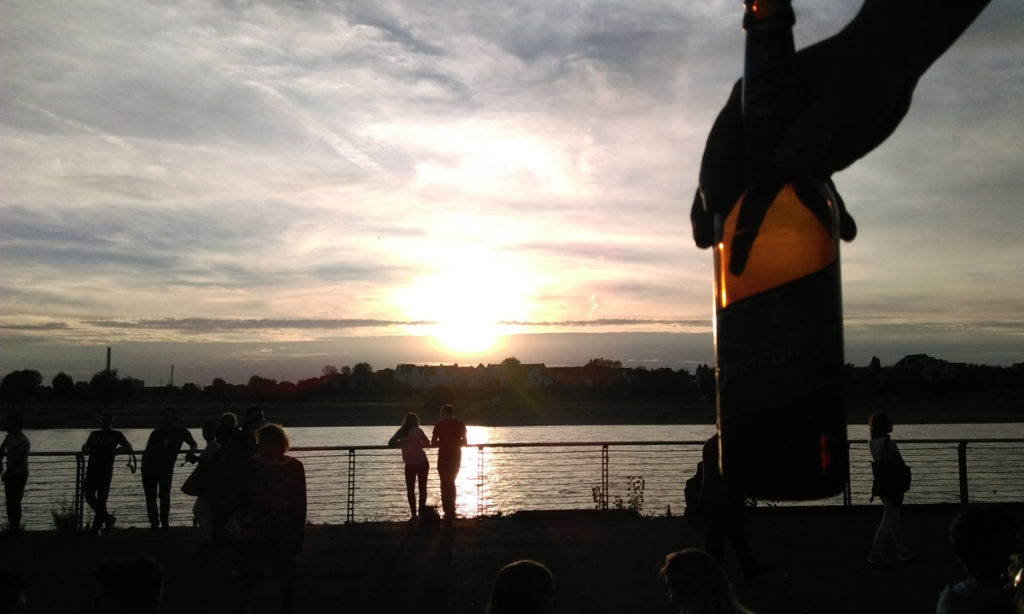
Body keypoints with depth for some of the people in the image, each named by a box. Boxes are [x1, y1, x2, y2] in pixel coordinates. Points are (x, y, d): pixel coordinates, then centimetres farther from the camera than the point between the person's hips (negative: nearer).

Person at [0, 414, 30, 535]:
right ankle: (11, 526, 23)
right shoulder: (10, 436, 4)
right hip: (10, 473, 8)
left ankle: (15, 529, 6)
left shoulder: (23, 442, -21)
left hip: (19, 475, -8)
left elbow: (17, 461, -22)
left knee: (15, 502, -3)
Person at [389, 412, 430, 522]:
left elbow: (391, 444, 2)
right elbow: (427, 443, 4)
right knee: (422, 488, 8)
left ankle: (413, 515, 4)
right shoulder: (417, 431, -4)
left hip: (409, 465, 1)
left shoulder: (401, 432, 3)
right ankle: (421, 512, 6)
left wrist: (404, 444, 12)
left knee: (410, 490, 9)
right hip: (422, 463, -1)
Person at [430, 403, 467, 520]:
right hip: (456, 457, 4)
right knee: (451, 483, 21)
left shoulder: (439, 425, -9)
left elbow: (433, 443, -8)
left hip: (444, 457, -4)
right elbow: (464, 442, 4)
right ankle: (451, 511, 27)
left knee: (445, 484, 6)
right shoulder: (460, 425, 0)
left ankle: (448, 513, 1)